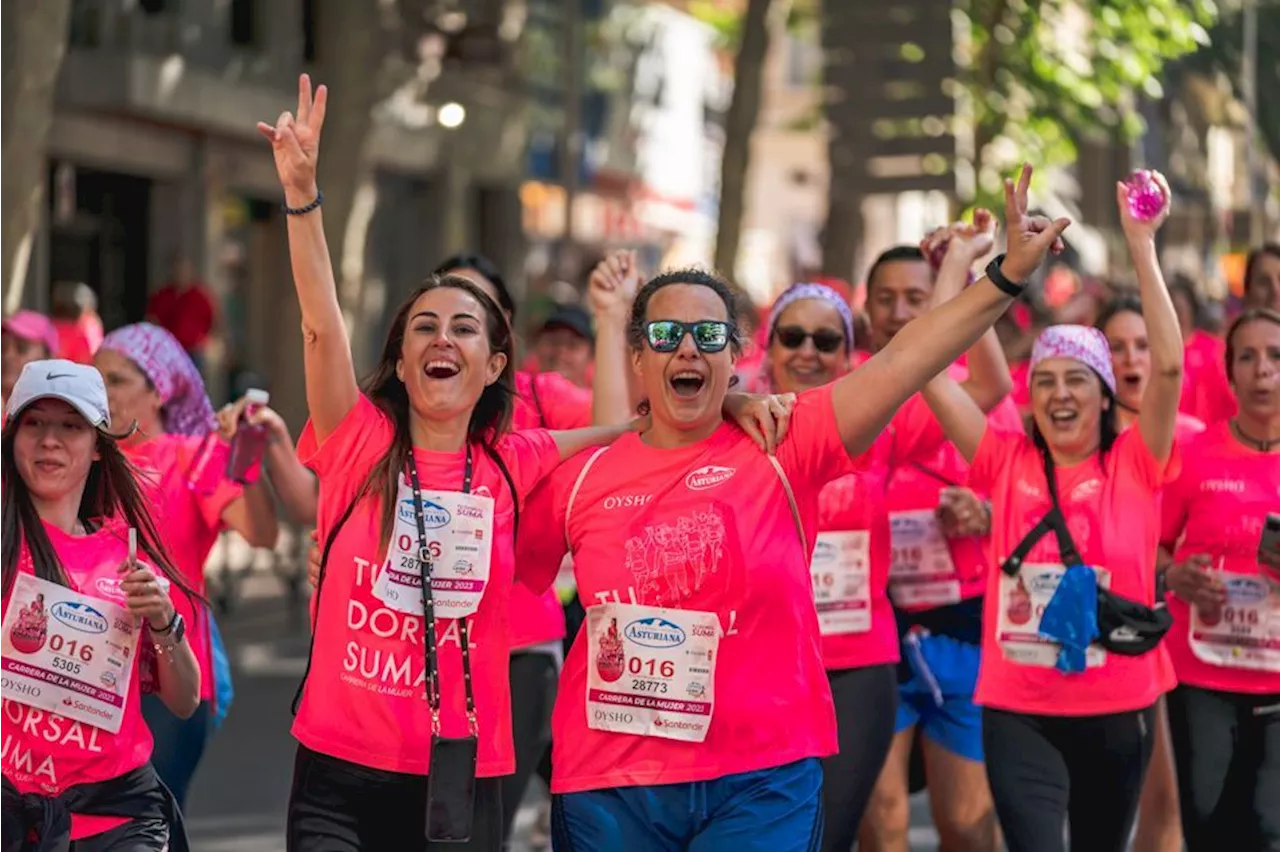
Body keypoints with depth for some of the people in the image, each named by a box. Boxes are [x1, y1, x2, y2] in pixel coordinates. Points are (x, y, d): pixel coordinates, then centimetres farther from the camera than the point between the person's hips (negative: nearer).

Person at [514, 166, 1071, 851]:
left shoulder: (780, 449, -2)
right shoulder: (582, 478, 3)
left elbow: (900, 362, -9)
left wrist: (1009, 274, -16)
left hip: (758, 778, -1)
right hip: (609, 785, 1)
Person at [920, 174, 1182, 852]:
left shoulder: (1135, 465, -2)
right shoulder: (1007, 462, 1)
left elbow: (1169, 365, -15)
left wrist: (1141, 243, -16)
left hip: (1118, 708, 1)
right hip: (1018, 711, -1)